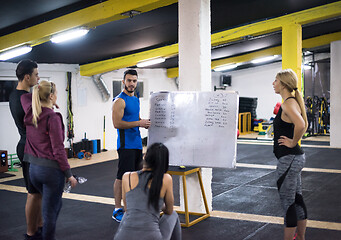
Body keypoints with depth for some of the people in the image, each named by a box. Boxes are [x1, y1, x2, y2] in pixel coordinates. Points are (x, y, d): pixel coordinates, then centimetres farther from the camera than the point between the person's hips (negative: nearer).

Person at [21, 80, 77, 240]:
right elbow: (58, 149, -18)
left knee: (55, 204, 25)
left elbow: (24, 96, 28)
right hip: (51, 169, -8)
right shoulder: (52, 117, -17)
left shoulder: (30, 113, 3)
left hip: (33, 168, 8)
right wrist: (69, 174, -12)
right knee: (50, 212, 2)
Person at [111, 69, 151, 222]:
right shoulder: (119, 100, -12)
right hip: (126, 144, -9)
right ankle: (117, 210, 1)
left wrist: (145, 123, 5)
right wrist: (138, 123, -20)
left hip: (137, 143, 9)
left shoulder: (136, 100, 16)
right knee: (122, 176, -5)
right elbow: (117, 123, -20)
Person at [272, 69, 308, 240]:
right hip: (295, 157, 10)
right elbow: (302, 125, 25)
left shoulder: (288, 103, -18)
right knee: (297, 199, 18)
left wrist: (293, 142, -21)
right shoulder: (292, 102, 12)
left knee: (288, 203, -1)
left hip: (288, 159, -10)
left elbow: (300, 125, -36)